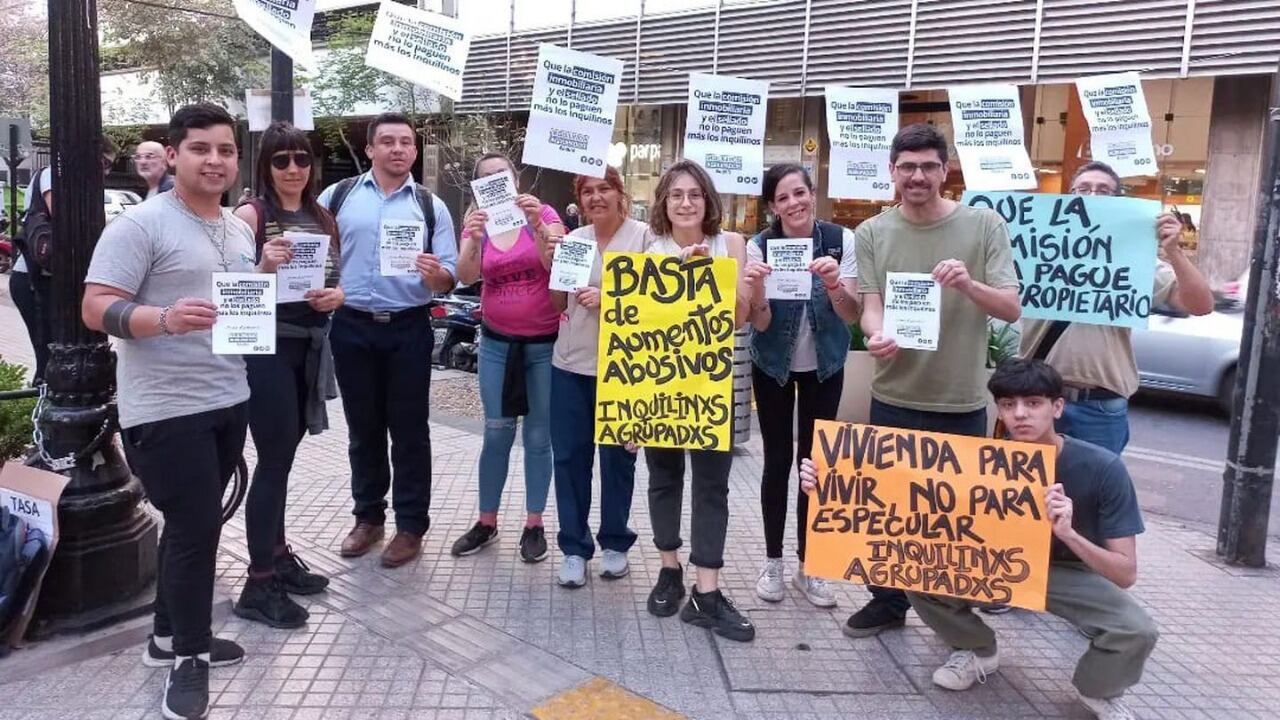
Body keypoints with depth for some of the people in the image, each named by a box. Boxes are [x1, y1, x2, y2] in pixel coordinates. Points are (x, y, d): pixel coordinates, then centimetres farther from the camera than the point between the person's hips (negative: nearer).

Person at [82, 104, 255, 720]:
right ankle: (190, 656, 15)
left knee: (193, 526, 16)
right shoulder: (140, 224, -11)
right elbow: (96, 309, -16)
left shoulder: (239, 229, 13)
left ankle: (171, 636, 32)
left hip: (229, 400, 8)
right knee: (195, 528, -3)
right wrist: (164, 318, -34)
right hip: (167, 408, -8)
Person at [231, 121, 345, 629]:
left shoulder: (323, 219, 12)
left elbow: (337, 280, 19)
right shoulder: (251, 213, -7)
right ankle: (258, 585, 1)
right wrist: (265, 267, -30)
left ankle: (277, 554, 26)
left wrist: (337, 295, -3)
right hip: (265, 346, -6)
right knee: (274, 459, -6)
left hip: (310, 346, 6)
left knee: (283, 456, 14)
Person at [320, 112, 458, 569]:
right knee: (363, 428, 13)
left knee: (409, 429, 5)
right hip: (352, 327, 1)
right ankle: (368, 517, 28)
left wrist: (435, 274, -22)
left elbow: (449, 278, 0)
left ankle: (411, 526, 16)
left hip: (408, 329, -1)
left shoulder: (431, 206, 4)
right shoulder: (338, 196, 5)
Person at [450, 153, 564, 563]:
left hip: (545, 342, -2)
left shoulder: (543, 213, -5)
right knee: (496, 433, 7)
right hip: (497, 343, 2)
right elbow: (466, 277, -13)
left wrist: (537, 224, -31)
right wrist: (474, 238, -32)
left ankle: (534, 525, 18)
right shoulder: (476, 223, 2)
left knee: (539, 436, 6)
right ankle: (486, 522, 19)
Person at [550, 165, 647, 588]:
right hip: (570, 364, 4)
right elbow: (558, 304, 13)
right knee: (569, 456, 5)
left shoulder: (643, 236, -4)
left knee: (616, 457, 8)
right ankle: (574, 548, 17)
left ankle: (615, 542, 25)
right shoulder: (574, 239, 11)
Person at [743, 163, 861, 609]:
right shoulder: (759, 246, -15)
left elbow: (852, 315, -16)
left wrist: (833, 284, -37)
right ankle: (773, 561, 19)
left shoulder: (842, 240, -13)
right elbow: (761, 323, -17)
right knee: (778, 460, 4)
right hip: (773, 366, -1)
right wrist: (756, 289, -38)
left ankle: (807, 566, 19)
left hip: (824, 366, 1)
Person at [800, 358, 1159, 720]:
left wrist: (1068, 532, -46)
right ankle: (978, 652, 10)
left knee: (1137, 631, -29)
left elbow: (1126, 575, -26)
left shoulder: (1102, 468, -26)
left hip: (1072, 571, -1)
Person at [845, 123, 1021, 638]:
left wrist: (968, 285, -27)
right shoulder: (872, 233, 1)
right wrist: (877, 335, -29)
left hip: (961, 402, -1)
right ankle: (887, 600, 32)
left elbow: (1012, 309, -7)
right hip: (893, 398, 1)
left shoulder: (984, 225, -3)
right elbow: (870, 306, -6)